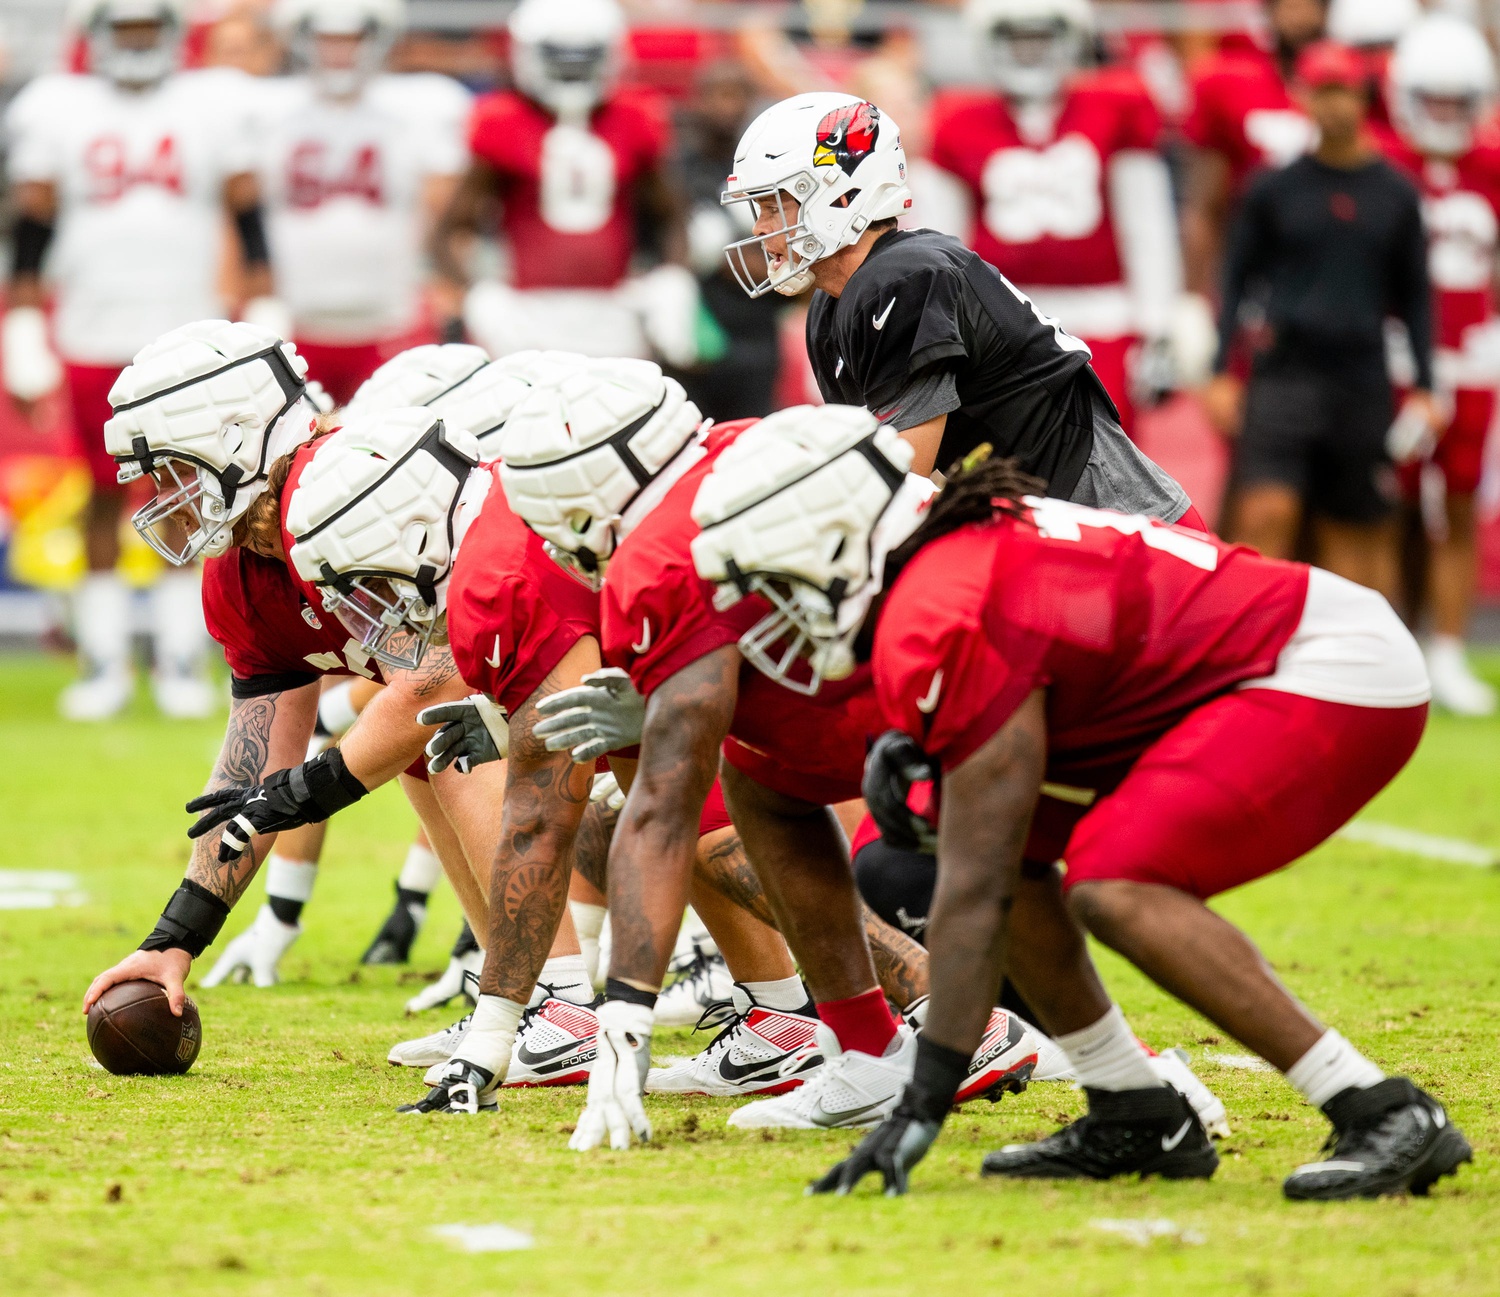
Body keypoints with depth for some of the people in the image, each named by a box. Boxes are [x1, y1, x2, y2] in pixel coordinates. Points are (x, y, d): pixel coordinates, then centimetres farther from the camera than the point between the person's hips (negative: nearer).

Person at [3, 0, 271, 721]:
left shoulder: (213, 107, 5)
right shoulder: (59, 112, 4)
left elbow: (247, 211, 6)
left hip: (187, 334, 0)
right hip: (94, 337, 0)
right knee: (105, 494, 3)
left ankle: (180, 661, 7)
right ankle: (103, 663, 9)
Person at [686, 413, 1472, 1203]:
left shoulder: (942, 624, -21)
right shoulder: (961, 537, 7)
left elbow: (975, 889, -22)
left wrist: (922, 1105, -19)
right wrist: (910, 744, 5)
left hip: (1341, 683, -10)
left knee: (1112, 888, -26)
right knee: (1011, 843, 7)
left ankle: (1389, 1116, -22)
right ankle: (1140, 1120, 10)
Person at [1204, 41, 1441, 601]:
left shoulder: (1396, 194, 6)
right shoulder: (1274, 189, 2)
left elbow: (1415, 297, 12)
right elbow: (1237, 280, 7)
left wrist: (1423, 387, 6)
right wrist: (1222, 375, 0)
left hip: (1362, 381, 2)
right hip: (1284, 372, -2)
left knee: (1356, 532, 6)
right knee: (1266, 516, -16)